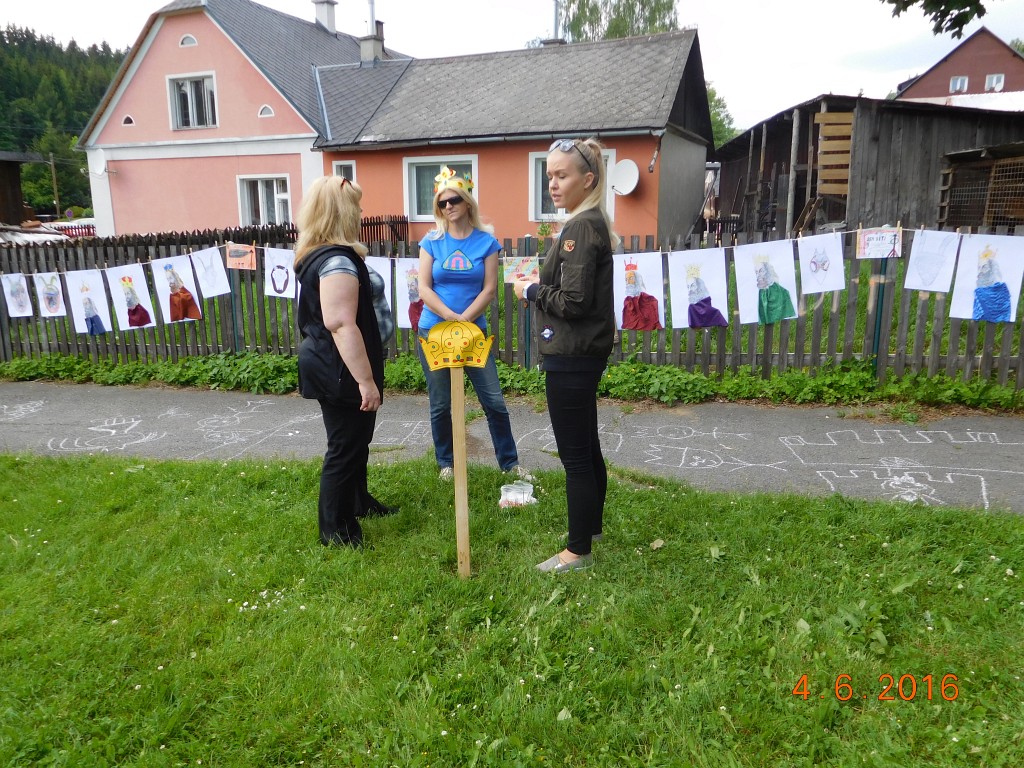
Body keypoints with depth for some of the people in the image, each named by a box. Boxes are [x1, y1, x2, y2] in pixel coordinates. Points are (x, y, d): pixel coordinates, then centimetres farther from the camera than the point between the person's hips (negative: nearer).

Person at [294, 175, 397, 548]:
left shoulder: (319, 255, 10)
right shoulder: (337, 260, -23)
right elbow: (342, 325, -30)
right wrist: (366, 380, -29)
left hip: (331, 367, 10)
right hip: (341, 372, -10)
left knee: (357, 439, 23)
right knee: (345, 447, 2)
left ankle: (357, 501, 42)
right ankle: (335, 530, 17)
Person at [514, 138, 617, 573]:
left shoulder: (581, 228, -17)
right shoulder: (592, 223, 14)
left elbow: (573, 301, -23)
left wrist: (531, 290, -8)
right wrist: (540, 288, 8)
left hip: (571, 357, -11)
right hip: (584, 352, 11)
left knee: (574, 454, -1)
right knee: (586, 446, 20)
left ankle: (578, 551, 11)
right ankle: (591, 527, 36)